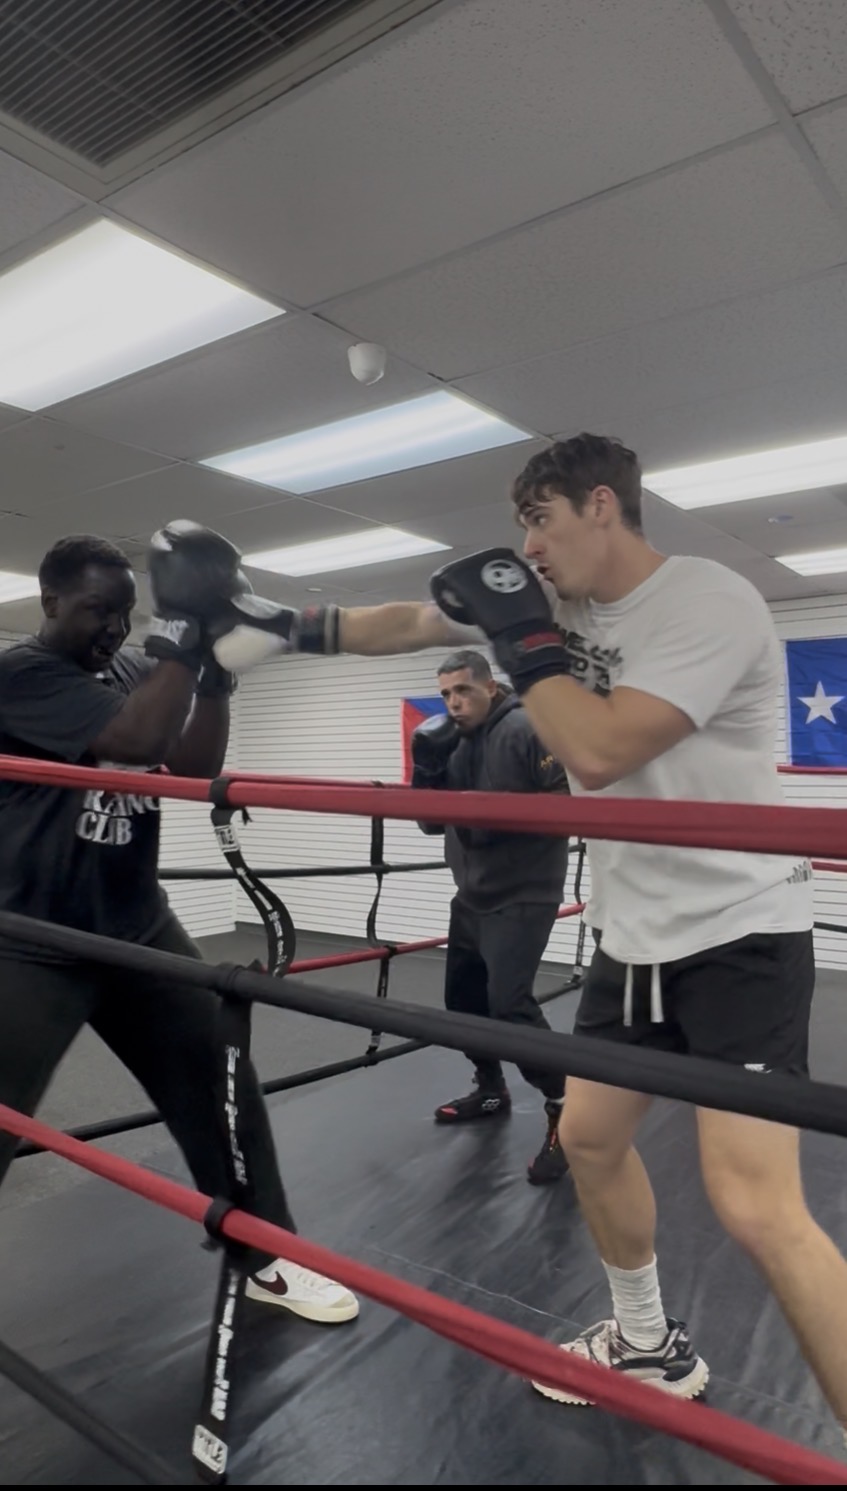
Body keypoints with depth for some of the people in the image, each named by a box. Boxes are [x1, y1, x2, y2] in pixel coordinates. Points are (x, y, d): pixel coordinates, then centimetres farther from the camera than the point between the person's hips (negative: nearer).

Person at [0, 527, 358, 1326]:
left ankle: (268, 1260, 27)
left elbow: (194, 769, -3)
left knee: (224, 1091, 9)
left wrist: (216, 669, -13)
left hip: (139, 930, 6)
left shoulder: (134, 670, 6)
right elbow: (140, 738, -28)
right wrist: (182, 634, -22)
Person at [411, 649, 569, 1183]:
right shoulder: (455, 744, 8)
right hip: (472, 894, 9)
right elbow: (432, 823, 8)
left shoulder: (524, 730, -16)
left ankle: (566, 1111, -3)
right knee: (463, 994, 16)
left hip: (523, 894, -8)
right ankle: (492, 1091, 37)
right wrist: (426, 765, -8)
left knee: (509, 1002, -18)